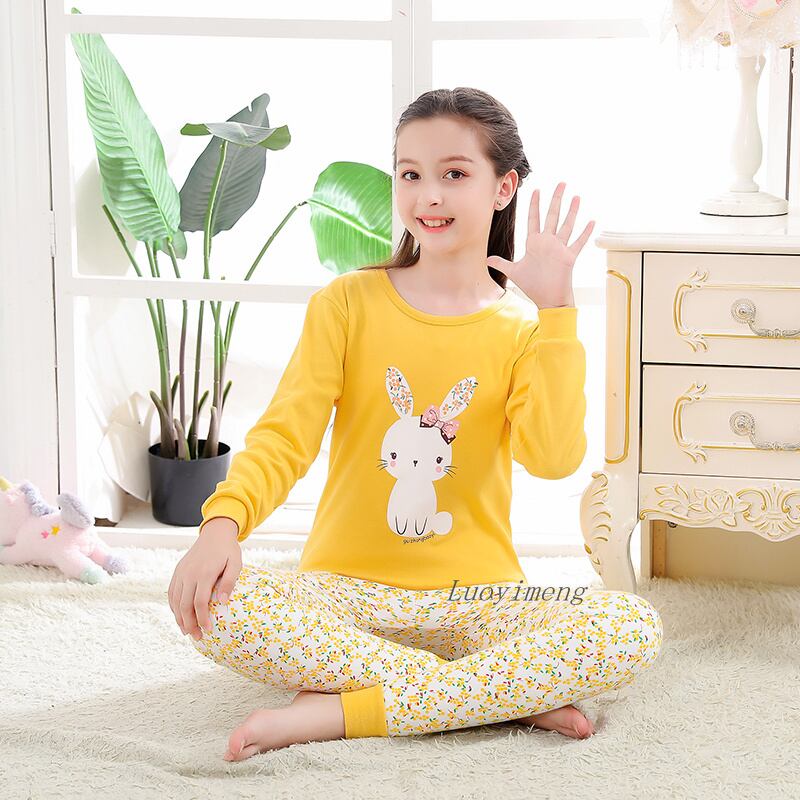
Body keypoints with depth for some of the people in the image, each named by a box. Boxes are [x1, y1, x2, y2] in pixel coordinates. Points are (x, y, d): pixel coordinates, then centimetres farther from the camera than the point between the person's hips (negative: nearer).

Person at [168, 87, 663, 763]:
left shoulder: (525, 327, 4)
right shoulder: (348, 302, 4)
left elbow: (553, 458, -14)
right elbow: (286, 434, -6)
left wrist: (555, 308, -17)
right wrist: (224, 521, -25)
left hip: (474, 601, 0)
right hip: (345, 591, 0)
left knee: (633, 630, -28)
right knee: (212, 601, -31)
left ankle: (341, 711, -25)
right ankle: (511, 697, -24)